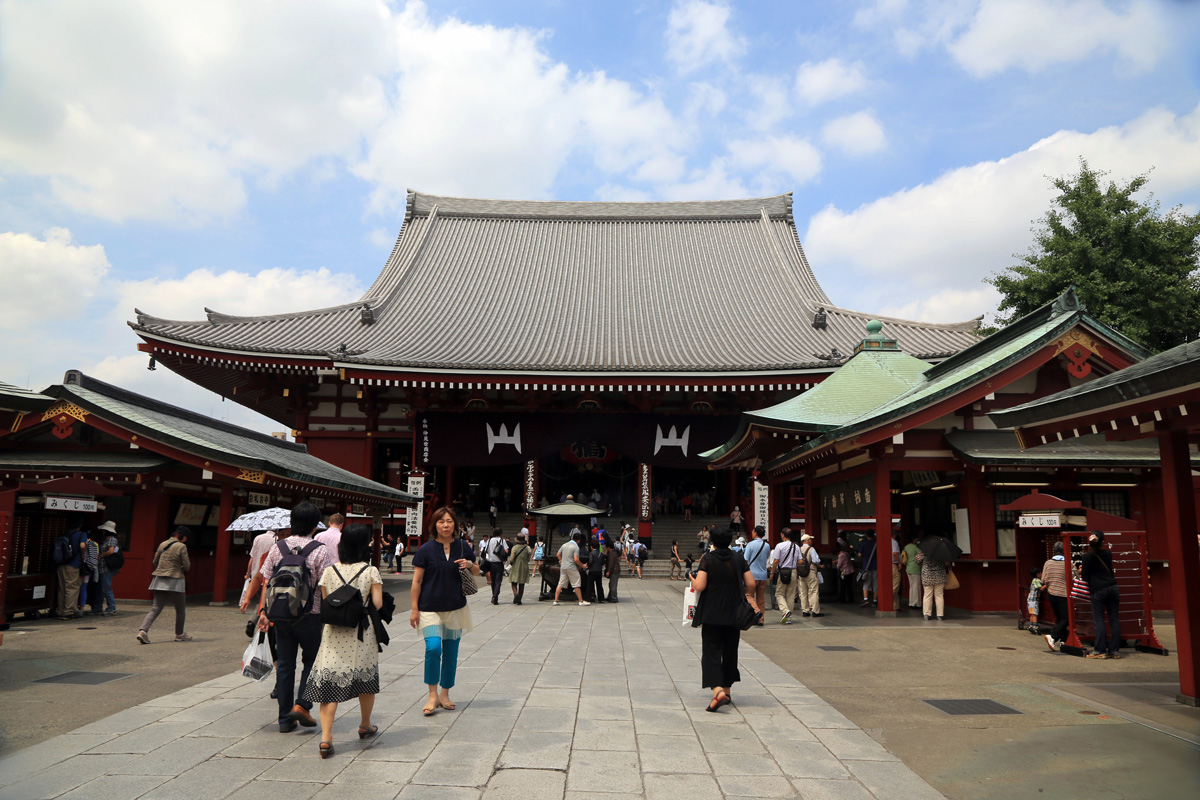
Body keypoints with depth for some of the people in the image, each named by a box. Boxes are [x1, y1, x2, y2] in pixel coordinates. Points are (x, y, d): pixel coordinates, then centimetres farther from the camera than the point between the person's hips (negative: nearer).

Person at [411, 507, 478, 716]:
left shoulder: (463, 547, 3)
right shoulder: (426, 549, -5)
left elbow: (476, 571, 15)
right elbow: (417, 581, -3)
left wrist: (470, 565, -8)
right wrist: (414, 609, -5)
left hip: (456, 608, 3)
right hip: (430, 608, -3)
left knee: (451, 652, 8)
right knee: (433, 648, -17)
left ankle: (444, 694, 25)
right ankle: (432, 695, -1)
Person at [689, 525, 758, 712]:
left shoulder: (708, 559, -10)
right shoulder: (739, 558, 0)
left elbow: (699, 586, -17)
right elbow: (751, 584, 1)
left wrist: (692, 579, 4)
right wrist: (748, 596, 21)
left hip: (711, 615, -3)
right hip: (733, 614, 4)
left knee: (711, 652, -1)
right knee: (730, 652, 17)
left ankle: (718, 691, -20)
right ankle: (727, 691, 26)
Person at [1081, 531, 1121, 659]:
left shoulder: (1088, 557, -8)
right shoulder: (1108, 553, 5)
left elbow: (1085, 577, -5)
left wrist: (1081, 572, 15)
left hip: (1098, 591, -4)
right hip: (1112, 588, 5)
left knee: (1099, 620, 0)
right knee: (1114, 619, 7)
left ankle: (1101, 650, -1)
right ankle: (1115, 650, 9)